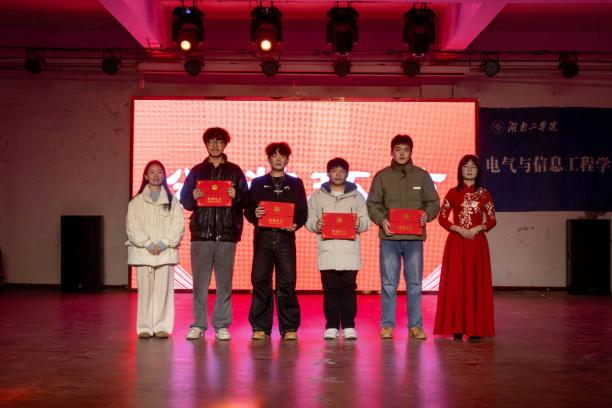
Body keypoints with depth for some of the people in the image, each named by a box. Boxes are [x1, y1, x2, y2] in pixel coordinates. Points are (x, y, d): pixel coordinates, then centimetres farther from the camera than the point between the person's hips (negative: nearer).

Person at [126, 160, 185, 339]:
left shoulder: (172, 201, 9)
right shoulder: (136, 202, 9)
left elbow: (178, 225, 1)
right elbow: (132, 226, 0)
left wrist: (164, 243, -11)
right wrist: (147, 244, -11)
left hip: (166, 252, 0)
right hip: (143, 252, 0)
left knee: (163, 289, -3)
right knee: (145, 290, -1)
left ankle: (162, 326, 2)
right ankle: (145, 327, 4)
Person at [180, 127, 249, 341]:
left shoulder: (235, 171, 11)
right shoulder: (197, 171, 13)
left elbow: (246, 201, 8)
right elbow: (185, 201, 11)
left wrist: (236, 196, -12)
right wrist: (193, 197, -10)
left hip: (226, 233, 0)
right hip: (201, 233, 1)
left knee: (224, 282, 1)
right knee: (200, 281, 0)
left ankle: (222, 325, 7)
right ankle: (199, 325, 7)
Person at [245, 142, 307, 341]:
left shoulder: (295, 183, 14)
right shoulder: (258, 183, 14)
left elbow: (303, 212, 9)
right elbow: (248, 210, 8)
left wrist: (296, 224, -11)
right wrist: (254, 214, -15)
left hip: (285, 237, 0)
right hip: (263, 236, 0)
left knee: (287, 282, -4)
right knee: (260, 281, -3)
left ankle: (289, 328, 3)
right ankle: (260, 327, 4)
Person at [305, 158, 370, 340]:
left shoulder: (356, 196, 12)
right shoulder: (317, 196, 12)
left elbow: (366, 222, 8)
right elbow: (308, 219, 9)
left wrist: (359, 224, -13)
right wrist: (316, 225, -12)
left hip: (349, 251, 0)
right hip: (327, 251, 0)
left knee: (348, 289, 0)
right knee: (330, 289, 2)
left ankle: (348, 326, 7)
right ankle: (331, 326, 9)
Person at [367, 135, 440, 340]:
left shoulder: (422, 175, 8)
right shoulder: (382, 176, 6)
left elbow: (433, 202, 10)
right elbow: (372, 204, 5)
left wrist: (427, 215, -10)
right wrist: (381, 220, -12)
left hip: (414, 237, 1)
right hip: (389, 238, -1)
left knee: (415, 283, 4)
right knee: (388, 283, 2)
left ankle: (415, 325, 13)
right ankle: (387, 325, 11)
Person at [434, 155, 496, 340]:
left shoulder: (484, 194, 6)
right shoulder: (453, 193, 4)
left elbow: (492, 220, 6)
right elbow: (442, 218, 3)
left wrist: (477, 229, -11)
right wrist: (459, 229, -11)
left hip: (477, 243, 1)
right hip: (456, 243, 0)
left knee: (476, 283, 0)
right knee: (455, 283, -2)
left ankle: (475, 328, 5)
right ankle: (457, 327, 3)